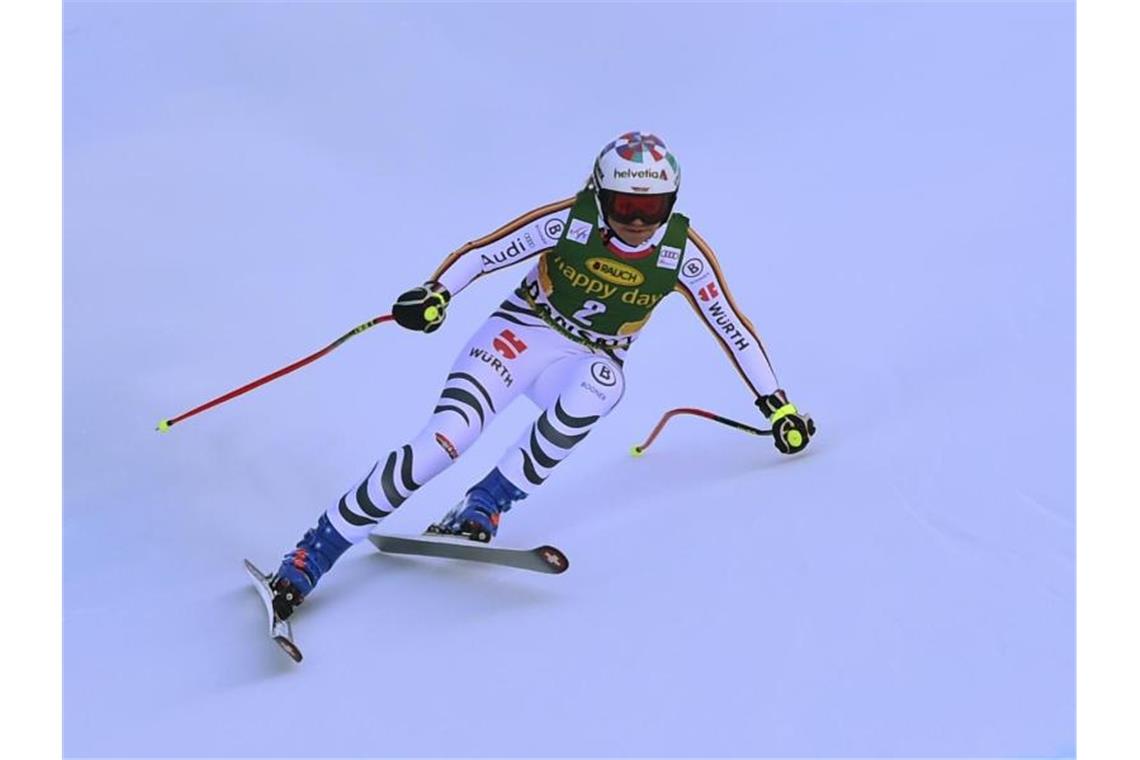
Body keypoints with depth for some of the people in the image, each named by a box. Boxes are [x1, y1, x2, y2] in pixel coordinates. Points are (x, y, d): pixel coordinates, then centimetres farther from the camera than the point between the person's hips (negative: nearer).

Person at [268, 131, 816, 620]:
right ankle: (304, 564, -20)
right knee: (445, 439, -25)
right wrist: (437, 291, -33)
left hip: (593, 359, 2)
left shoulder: (683, 253, -14)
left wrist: (776, 403, -3)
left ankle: (482, 509, -24)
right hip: (524, 333, -2)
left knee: (600, 386, -37)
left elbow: (730, 326, -5)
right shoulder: (569, 221, -18)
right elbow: (482, 252, -15)